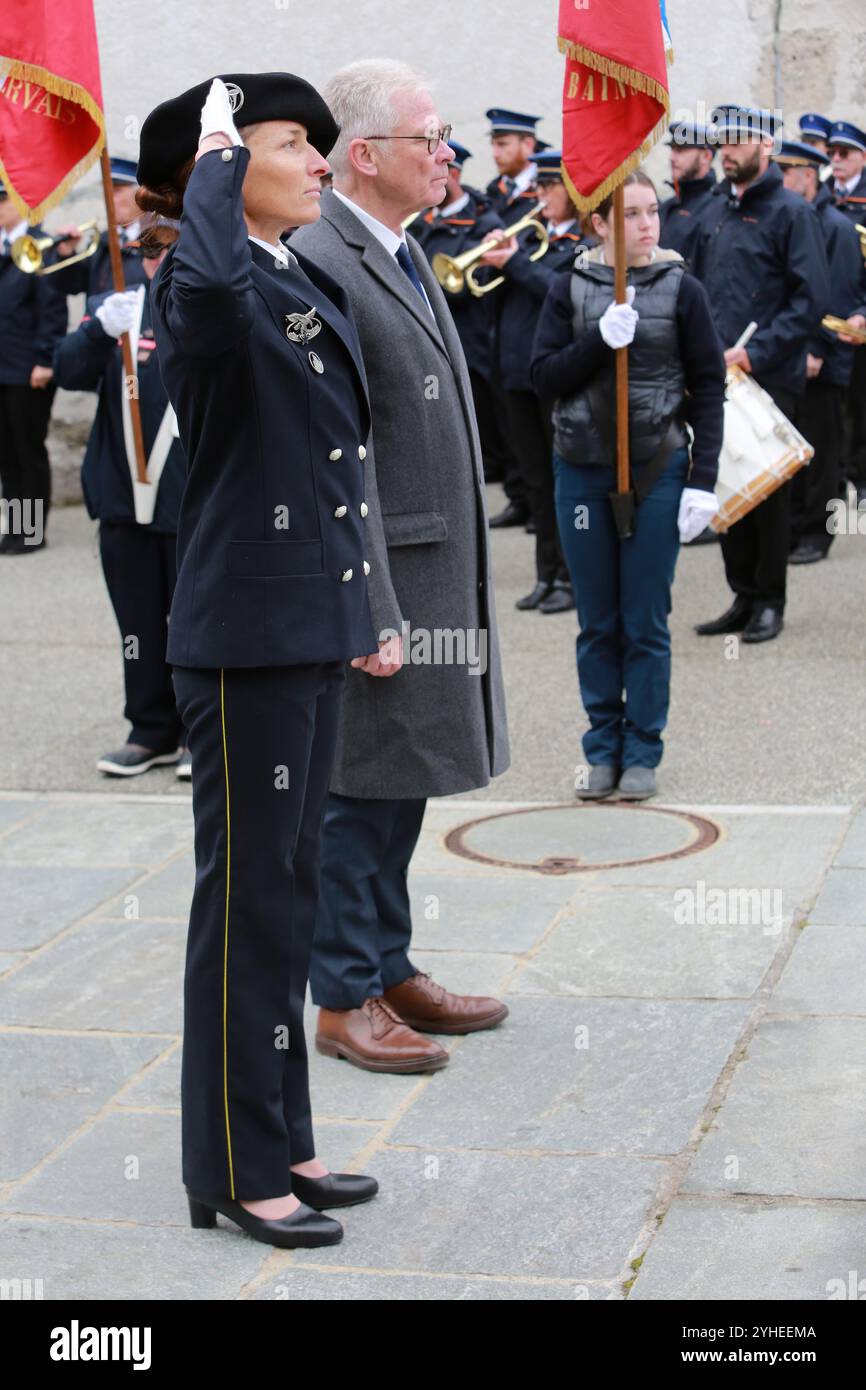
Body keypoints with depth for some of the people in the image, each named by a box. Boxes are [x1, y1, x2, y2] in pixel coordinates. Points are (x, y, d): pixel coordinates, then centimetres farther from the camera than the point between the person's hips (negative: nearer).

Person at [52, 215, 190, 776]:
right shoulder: (113, 307, 9)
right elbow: (71, 371, -4)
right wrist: (102, 328, -24)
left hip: (196, 499, -3)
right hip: (125, 496, 3)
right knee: (139, 622, 10)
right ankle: (153, 729, 21)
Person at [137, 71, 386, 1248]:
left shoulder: (313, 294, 14)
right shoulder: (206, 290, -13)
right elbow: (211, 279, -41)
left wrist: (365, 610, 22)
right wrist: (218, 160, -22)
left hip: (314, 632, 9)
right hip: (246, 637, -9)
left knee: (292, 890, 15)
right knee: (246, 900, -1)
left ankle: (283, 1140, 27)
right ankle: (234, 1171, 11)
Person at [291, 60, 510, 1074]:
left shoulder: (405, 256, 14)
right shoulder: (318, 266, -17)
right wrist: (371, 611, -22)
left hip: (438, 572, 9)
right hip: (377, 580, -9)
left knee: (402, 783, 16)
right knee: (358, 791, 1)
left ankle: (390, 970, 28)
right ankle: (343, 1000, 13)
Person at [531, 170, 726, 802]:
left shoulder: (681, 289, -1)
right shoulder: (570, 288, 2)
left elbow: (710, 385, -1)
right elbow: (545, 376, -3)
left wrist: (704, 479, -7)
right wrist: (601, 339, -19)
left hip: (657, 470, -1)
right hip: (583, 470, 1)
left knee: (646, 622, 4)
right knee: (598, 623, 9)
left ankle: (642, 751, 14)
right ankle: (602, 748, 19)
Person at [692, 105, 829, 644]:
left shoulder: (791, 211, -8)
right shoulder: (716, 209, 12)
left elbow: (813, 298, -14)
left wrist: (757, 352, -19)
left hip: (770, 376, -6)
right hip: (717, 373, 7)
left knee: (768, 488, 1)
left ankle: (770, 603, 11)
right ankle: (744, 597, 20)